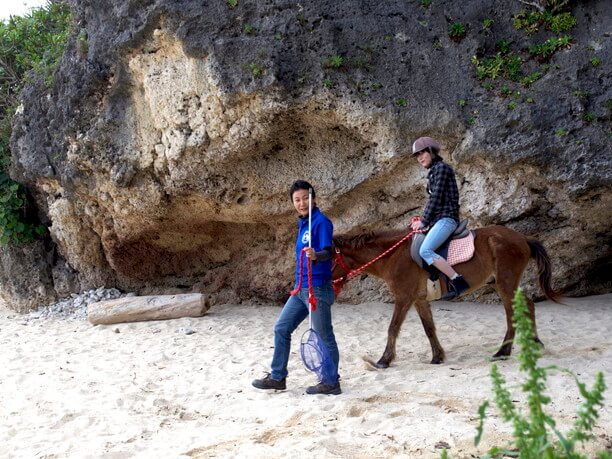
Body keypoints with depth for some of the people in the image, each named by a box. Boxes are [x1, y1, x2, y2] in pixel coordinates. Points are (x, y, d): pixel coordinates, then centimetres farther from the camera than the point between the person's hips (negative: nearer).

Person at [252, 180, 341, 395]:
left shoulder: (321, 221, -13)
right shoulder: (303, 223, 14)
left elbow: (327, 251, -24)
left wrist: (316, 256, -44)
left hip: (317, 288, -9)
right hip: (301, 288, 9)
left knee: (324, 336, 0)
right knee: (281, 329, 12)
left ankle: (332, 383, 11)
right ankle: (277, 377, 21)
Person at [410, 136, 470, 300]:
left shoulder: (441, 168, -7)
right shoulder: (433, 172, 21)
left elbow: (436, 197, -13)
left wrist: (424, 221, -11)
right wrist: (423, 220, 8)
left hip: (446, 218, -11)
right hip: (438, 219, 11)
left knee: (425, 251, -26)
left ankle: (458, 282, -27)